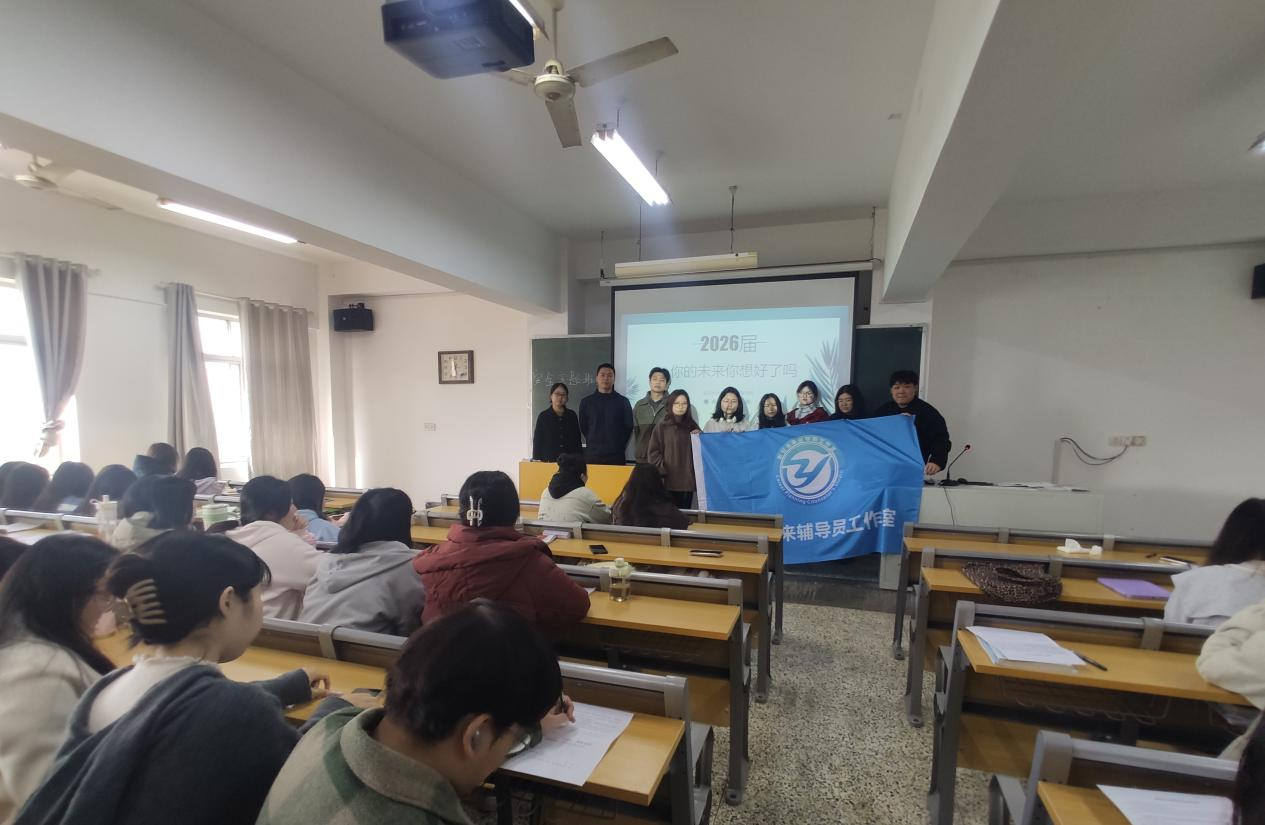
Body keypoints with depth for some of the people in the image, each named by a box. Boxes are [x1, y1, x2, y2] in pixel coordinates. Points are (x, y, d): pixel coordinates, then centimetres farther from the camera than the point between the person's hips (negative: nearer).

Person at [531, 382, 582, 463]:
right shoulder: (543, 416, 5)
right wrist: (537, 459, -2)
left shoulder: (572, 415, 11)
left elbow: (577, 440, 14)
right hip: (549, 460, -2)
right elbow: (537, 441, 5)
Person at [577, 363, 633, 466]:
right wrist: (594, 443, 11)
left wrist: (620, 446, 6)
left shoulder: (623, 402, 4)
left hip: (616, 455, -1)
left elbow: (628, 427, 7)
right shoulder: (586, 402, 7)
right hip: (592, 454, 1)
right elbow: (583, 428, 13)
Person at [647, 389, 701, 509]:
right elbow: (653, 452, -1)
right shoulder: (662, 426, 2)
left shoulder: (692, 425, 12)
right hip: (669, 480, -3)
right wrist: (662, 470, -10)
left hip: (688, 480, 3)